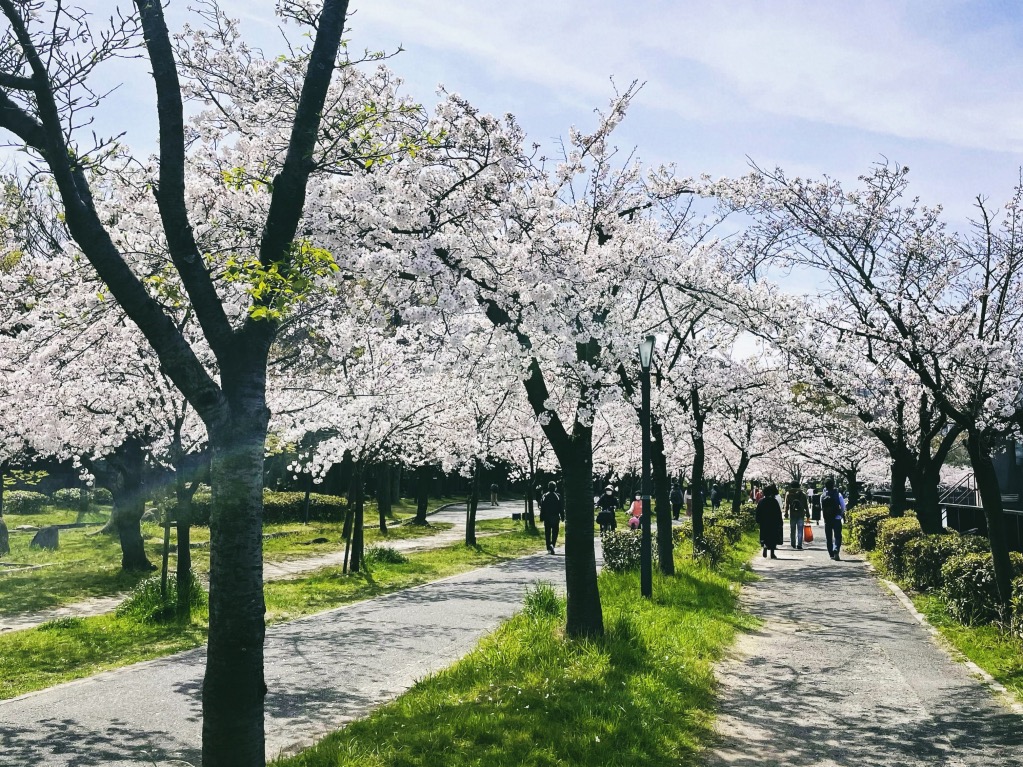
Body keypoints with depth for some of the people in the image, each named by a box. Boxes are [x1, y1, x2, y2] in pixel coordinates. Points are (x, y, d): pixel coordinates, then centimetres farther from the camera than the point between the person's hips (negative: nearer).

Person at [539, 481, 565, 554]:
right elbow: (561, 508, -3)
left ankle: (549, 548, 8)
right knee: (555, 532, 4)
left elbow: (542, 508, 2)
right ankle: (552, 545, -17)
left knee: (547, 533, 8)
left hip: (547, 518, 1)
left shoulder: (544, 496, 0)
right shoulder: (558, 496, -5)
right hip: (556, 517, -1)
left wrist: (541, 518, 6)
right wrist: (562, 517, 4)